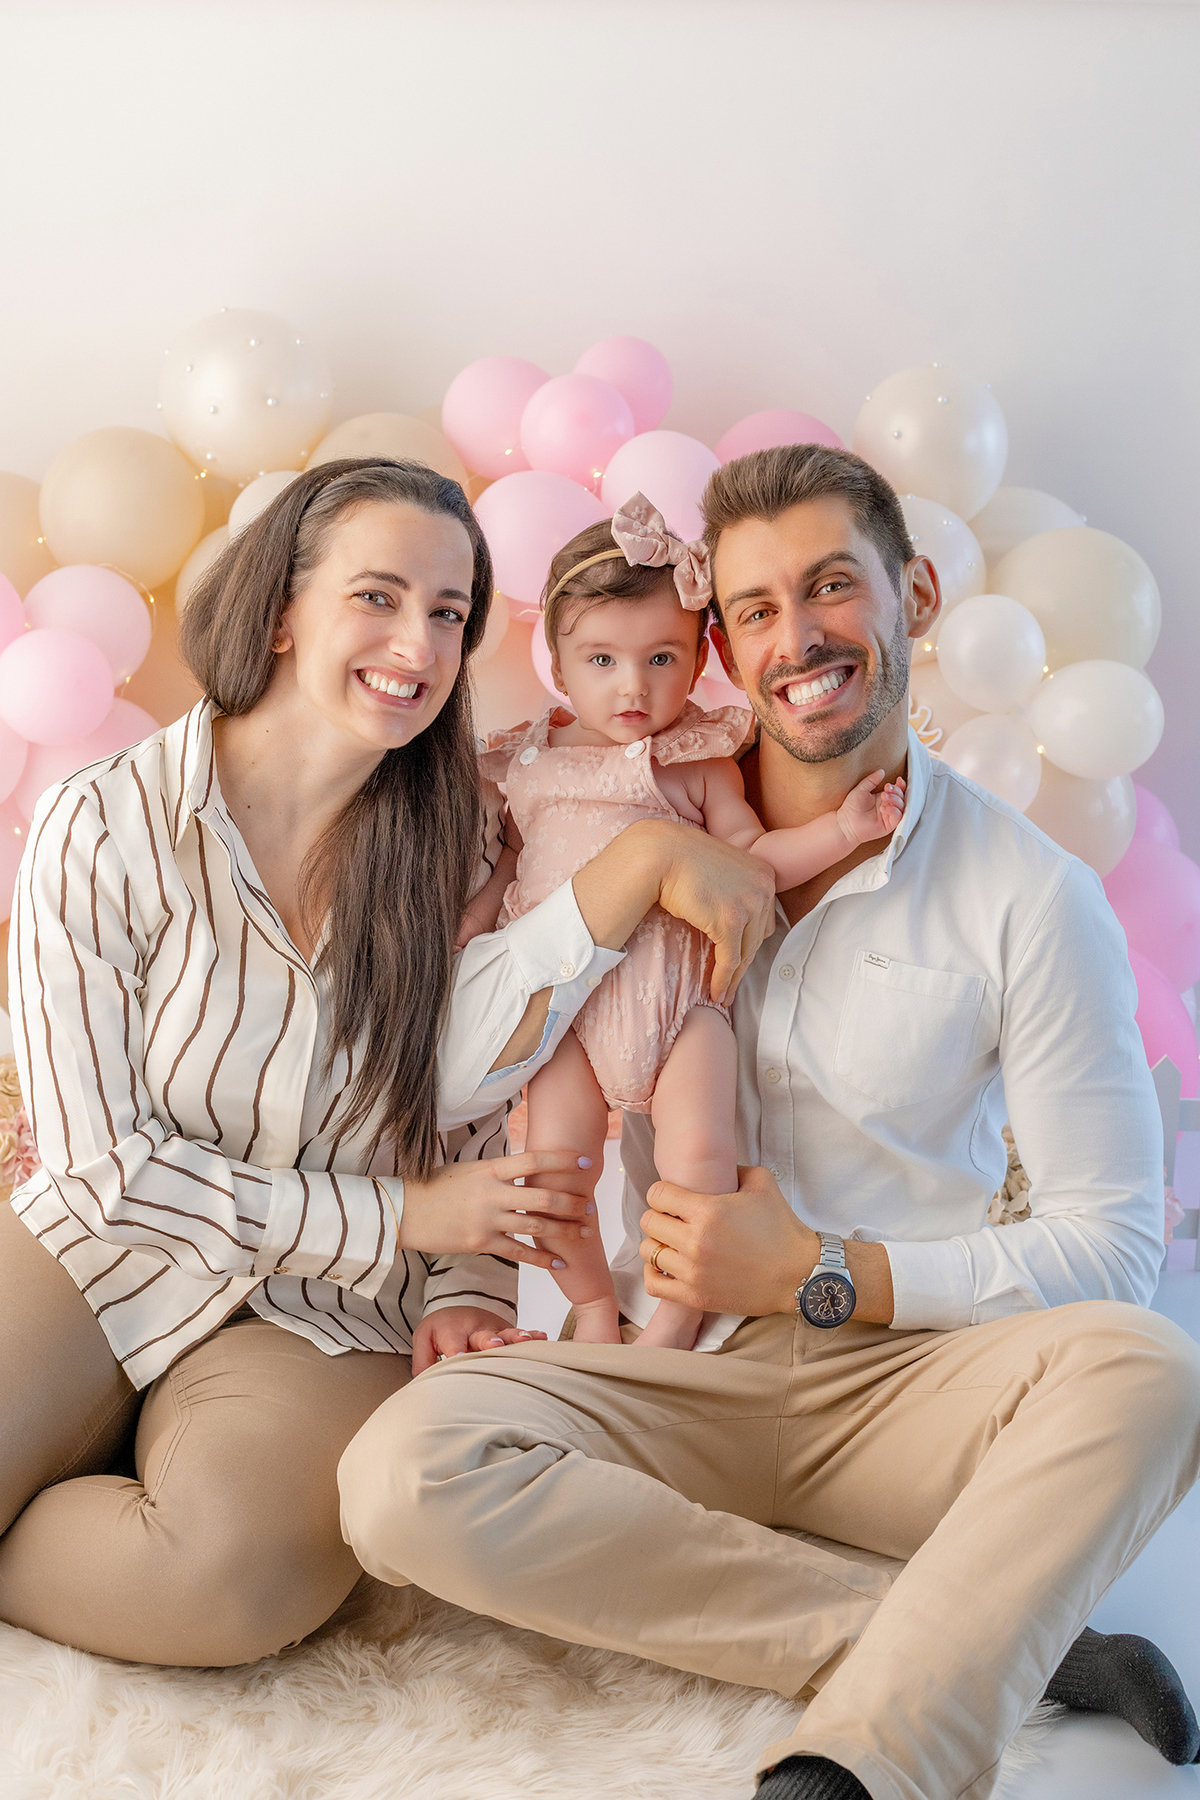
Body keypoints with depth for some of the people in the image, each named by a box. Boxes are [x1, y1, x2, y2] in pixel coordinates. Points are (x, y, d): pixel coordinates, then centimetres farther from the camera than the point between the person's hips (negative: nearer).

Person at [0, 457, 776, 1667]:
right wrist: (400, 1219, -11)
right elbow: (102, 1163, -11)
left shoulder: (446, 840, -1)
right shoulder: (101, 830, -10)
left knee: (235, 1565, -30)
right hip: (99, 1256, -1)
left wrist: (459, 1293, -29)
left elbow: (458, 1075, -9)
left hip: (319, 1319, 1)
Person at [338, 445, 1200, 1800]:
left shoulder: (1029, 896, -3)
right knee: (406, 1473, -28)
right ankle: (994, 1640, -22)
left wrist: (823, 1274, -12)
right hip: (684, 1382, 2)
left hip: (906, 1376, -2)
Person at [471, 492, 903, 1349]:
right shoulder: (527, 764, 10)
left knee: (700, 1152, -17)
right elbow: (498, 871, 16)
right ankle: (593, 1302, 20)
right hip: (565, 997, 1)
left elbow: (753, 855, 4)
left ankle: (678, 1311, 7)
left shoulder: (701, 763, 6)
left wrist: (840, 828, -7)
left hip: (678, 990, -1)